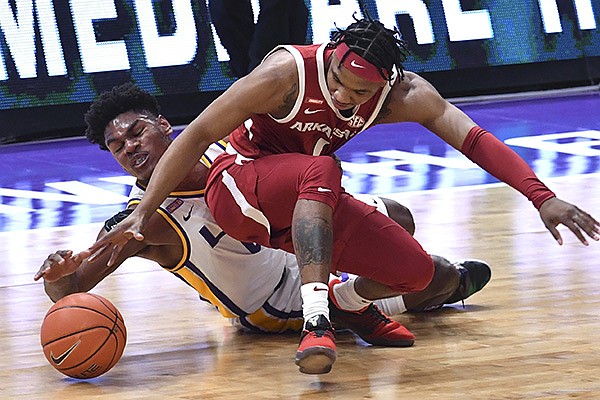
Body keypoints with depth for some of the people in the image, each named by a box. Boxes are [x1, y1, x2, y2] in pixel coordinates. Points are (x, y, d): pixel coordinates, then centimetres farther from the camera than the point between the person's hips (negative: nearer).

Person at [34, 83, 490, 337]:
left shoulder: (222, 149, -15)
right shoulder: (142, 223, -27)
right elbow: (66, 293, -27)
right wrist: (59, 275, -50)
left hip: (303, 252, 5)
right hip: (285, 310, -5)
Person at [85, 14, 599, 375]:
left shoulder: (403, 94, -16)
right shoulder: (288, 72, -27)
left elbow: (475, 139, -23)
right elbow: (196, 137, -23)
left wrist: (542, 197, -35)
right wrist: (142, 215, -27)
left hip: (306, 204, 5)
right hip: (238, 186, -5)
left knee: (416, 271, -12)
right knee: (321, 170, -39)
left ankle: (349, 299, 20)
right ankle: (316, 320, -48)